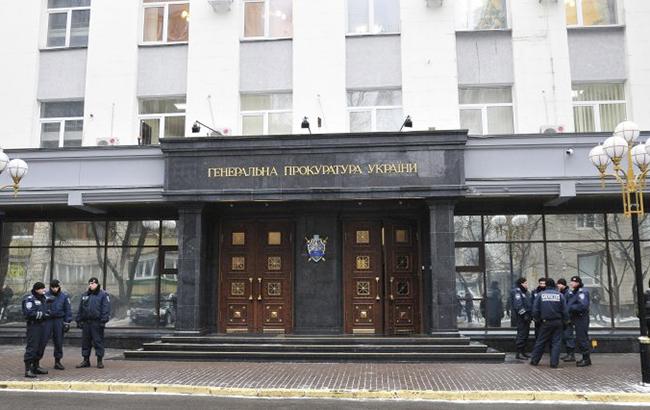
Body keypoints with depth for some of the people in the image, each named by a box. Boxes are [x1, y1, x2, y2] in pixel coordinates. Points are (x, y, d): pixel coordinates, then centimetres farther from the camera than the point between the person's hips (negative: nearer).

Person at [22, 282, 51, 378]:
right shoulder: (29, 299, -10)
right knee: (31, 347, -10)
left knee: (40, 347, 14)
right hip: (33, 326, -9)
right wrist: (42, 314, -18)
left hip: (42, 325, 9)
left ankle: (36, 366, 25)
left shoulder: (42, 298, 18)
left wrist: (47, 313, 7)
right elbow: (29, 313, -21)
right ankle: (28, 369, -8)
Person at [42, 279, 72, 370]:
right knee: (43, 340, -8)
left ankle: (57, 362, 16)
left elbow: (68, 309, 5)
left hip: (59, 321, 2)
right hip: (47, 320, -1)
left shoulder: (64, 296, 4)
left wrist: (67, 322, 1)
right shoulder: (46, 295, 1)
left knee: (59, 342, 7)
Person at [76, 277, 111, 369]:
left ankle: (100, 361, 4)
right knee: (85, 342, 8)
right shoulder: (84, 295, 16)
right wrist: (78, 320, 11)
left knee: (98, 341, -3)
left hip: (97, 323, -6)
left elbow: (106, 309, -8)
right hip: (86, 322, 6)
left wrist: (103, 320, -15)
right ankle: (86, 360, 17)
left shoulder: (103, 295, -2)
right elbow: (80, 309, 18)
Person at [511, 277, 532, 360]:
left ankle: (523, 351, 20)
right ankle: (519, 353, -7)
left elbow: (530, 304, 26)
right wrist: (524, 314, -23)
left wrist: (531, 315, 18)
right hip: (521, 317, -10)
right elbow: (518, 304, -20)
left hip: (527, 316, 10)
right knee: (522, 334, -10)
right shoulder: (516, 291, -11)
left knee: (526, 334, 12)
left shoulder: (526, 292, 20)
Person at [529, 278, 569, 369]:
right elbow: (565, 310, -1)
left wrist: (538, 319, 10)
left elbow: (535, 310, -3)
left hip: (545, 322, 0)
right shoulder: (560, 295, -1)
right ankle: (554, 363, 2)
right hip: (557, 322, 0)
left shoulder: (540, 295, -2)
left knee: (540, 342, 8)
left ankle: (534, 360, 13)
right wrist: (565, 320, 10)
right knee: (556, 342, 5)